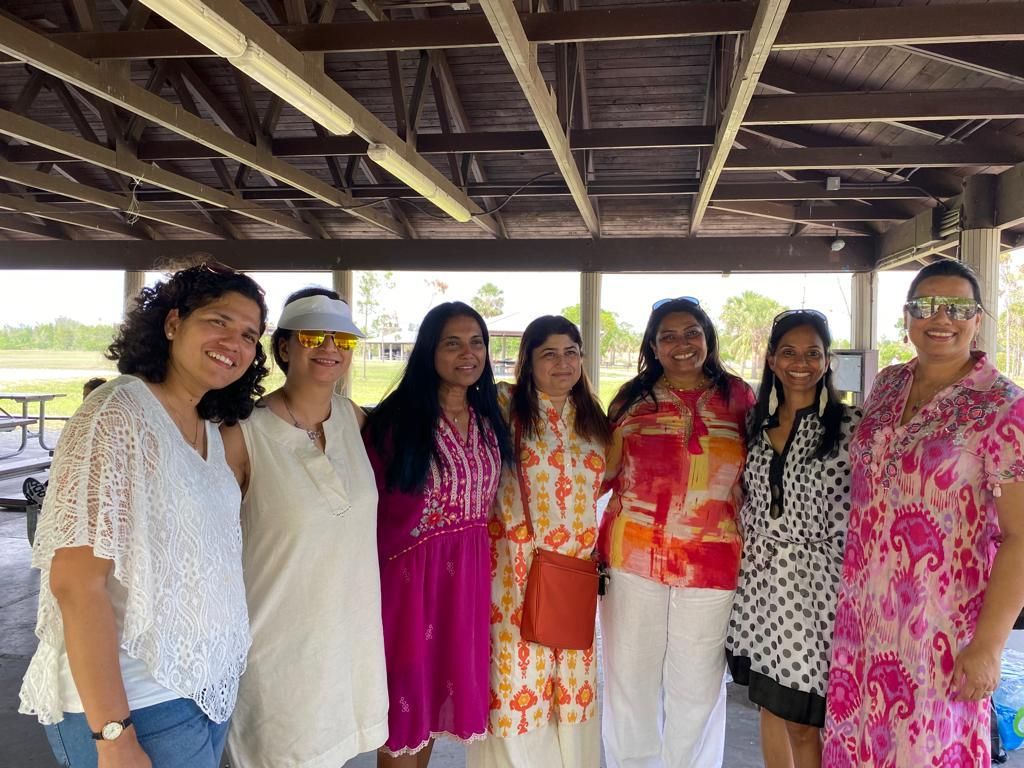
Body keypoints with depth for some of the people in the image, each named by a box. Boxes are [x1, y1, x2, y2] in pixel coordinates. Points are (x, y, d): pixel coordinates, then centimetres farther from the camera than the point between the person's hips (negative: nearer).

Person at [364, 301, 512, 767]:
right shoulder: (396, 418, -13)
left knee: (446, 679, 18)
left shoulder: (490, 419, 5)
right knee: (405, 693, 8)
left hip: (469, 572, 5)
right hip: (409, 570, -5)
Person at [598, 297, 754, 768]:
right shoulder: (634, 398, 5)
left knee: (698, 682, 12)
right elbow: (604, 473, 9)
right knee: (629, 673, 13)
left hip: (711, 562, 0)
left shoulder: (736, 395, 5)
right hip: (633, 554, 1)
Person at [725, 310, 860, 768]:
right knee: (769, 707, 17)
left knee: (802, 722, 4)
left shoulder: (850, 425, -8)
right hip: (760, 578, 5)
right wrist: (747, 558, 10)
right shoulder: (756, 422, 6)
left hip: (816, 581, -4)